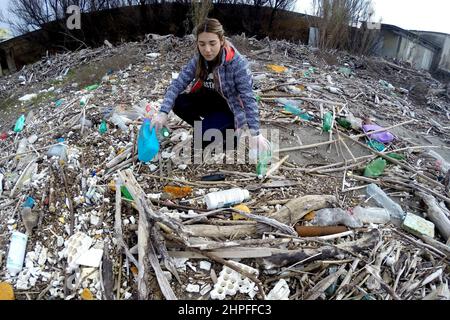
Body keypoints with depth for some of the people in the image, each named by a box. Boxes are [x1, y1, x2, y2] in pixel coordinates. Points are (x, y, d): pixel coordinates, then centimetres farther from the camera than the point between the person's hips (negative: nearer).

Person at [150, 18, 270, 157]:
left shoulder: (237, 63, -27)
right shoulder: (198, 59, -13)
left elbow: (249, 99, -28)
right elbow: (178, 83, -17)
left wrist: (255, 134, -32)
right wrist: (163, 112, -30)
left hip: (230, 109, -5)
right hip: (211, 102, 5)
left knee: (202, 139, -25)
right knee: (179, 103, -18)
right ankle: (207, 128, 5)